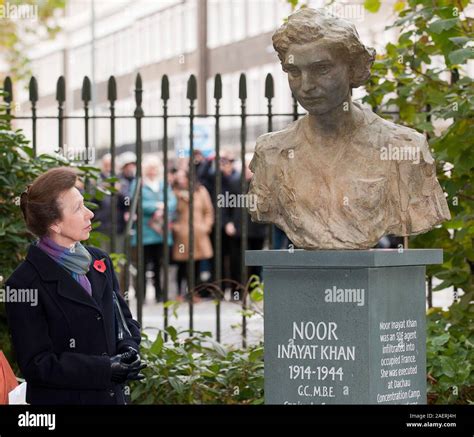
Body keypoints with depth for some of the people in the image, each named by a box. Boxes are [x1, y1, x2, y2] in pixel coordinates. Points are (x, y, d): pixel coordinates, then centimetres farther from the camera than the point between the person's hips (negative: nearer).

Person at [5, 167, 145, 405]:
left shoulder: (100, 261, 5)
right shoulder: (23, 284, -15)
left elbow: (125, 320, 15)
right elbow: (36, 365, -16)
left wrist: (128, 348, -7)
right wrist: (104, 369, -23)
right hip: (61, 397, -6)